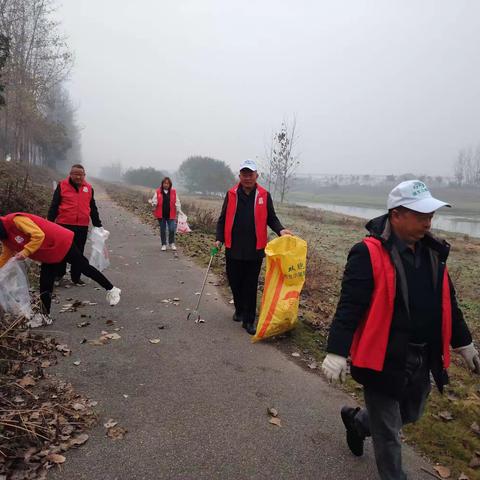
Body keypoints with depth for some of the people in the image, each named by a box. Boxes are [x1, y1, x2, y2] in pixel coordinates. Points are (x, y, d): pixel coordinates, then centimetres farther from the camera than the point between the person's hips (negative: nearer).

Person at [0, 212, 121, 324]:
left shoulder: (15, 220, -24)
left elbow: (38, 235, -31)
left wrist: (25, 252, -30)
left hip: (61, 243, -9)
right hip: (48, 256, 9)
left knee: (84, 267, 1)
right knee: (45, 285, 5)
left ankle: (111, 290, 14)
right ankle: (45, 316, 17)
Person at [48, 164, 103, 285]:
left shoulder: (88, 188, 8)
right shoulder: (62, 186, 0)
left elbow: (93, 208, 14)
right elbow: (54, 206, 0)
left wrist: (98, 225, 14)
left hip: (82, 227, 2)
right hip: (64, 225, -2)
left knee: (78, 253, 9)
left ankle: (76, 277, 20)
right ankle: (59, 274, 26)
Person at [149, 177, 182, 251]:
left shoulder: (173, 192, 2)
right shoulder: (158, 192, 1)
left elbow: (177, 202, 5)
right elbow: (155, 202, 0)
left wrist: (179, 210, -3)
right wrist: (152, 203, -22)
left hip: (170, 215, 0)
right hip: (161, 214, 0)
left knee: (172, 229, -6)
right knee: (163, 230, 9)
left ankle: (172, 243, 16)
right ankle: (164, 244, 22)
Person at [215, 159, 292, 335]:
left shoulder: (264, 195, 2)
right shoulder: (231, 194, 3)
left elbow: (271, 218, 6)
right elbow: (223, 219, 7)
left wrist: (280, 230, -12)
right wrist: (219, 238, -2)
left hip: (255, 250, -1)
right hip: (233, 249, 2)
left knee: (251, 286, 3)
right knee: (235, 282, 12)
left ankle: (248, 320, 13)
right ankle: (239, 310, 36)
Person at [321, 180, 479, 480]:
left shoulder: (433, 252, 4)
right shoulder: (369, 254, -20)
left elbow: (447, 302, 14)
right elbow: (349, 306, -23)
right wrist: (337, 351, -25)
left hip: (421, 361, 7)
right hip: (384, 360, -7)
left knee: (410, 415, 25)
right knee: (387, 432, 10)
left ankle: (357, 420, 50)